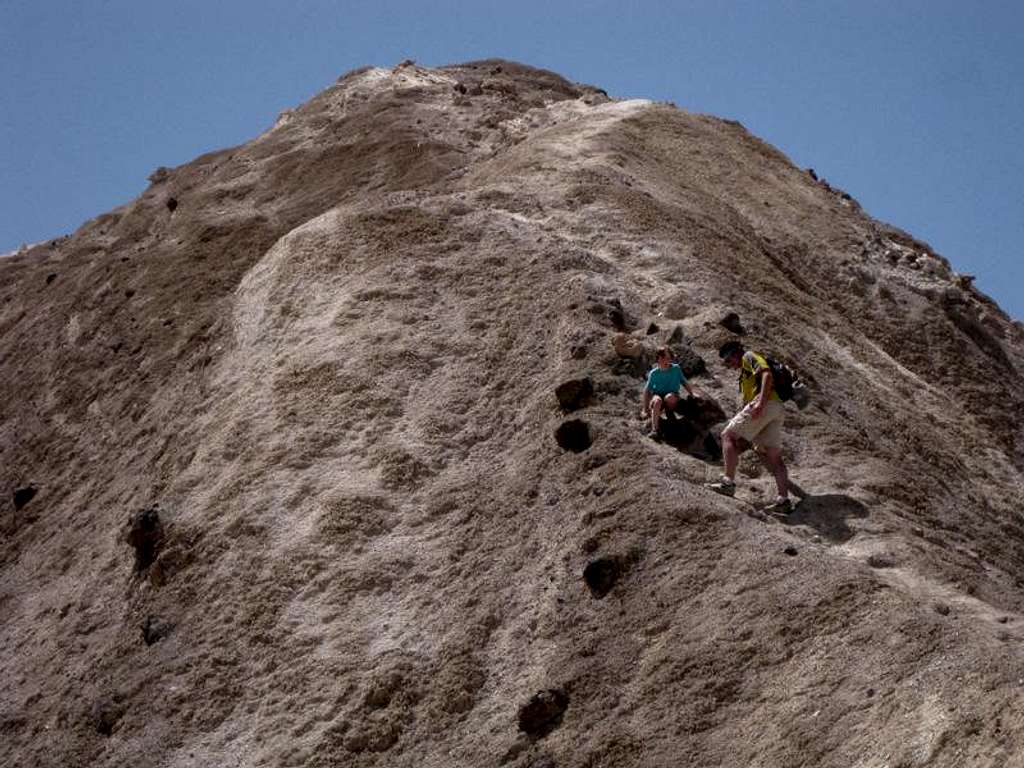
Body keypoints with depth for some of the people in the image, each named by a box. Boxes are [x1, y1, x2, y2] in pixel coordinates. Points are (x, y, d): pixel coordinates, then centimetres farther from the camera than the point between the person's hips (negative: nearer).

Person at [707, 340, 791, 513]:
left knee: (728, 436, -4)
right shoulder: (745, 370, 34)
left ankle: (728, 482, -11)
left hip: (766, 405, -9)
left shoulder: (749, 356, 6)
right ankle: (784, 500, -3)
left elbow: (767, 374, -14)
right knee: (774, 456, 4)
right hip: (778, 410, 9)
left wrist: (761, 402, -25)